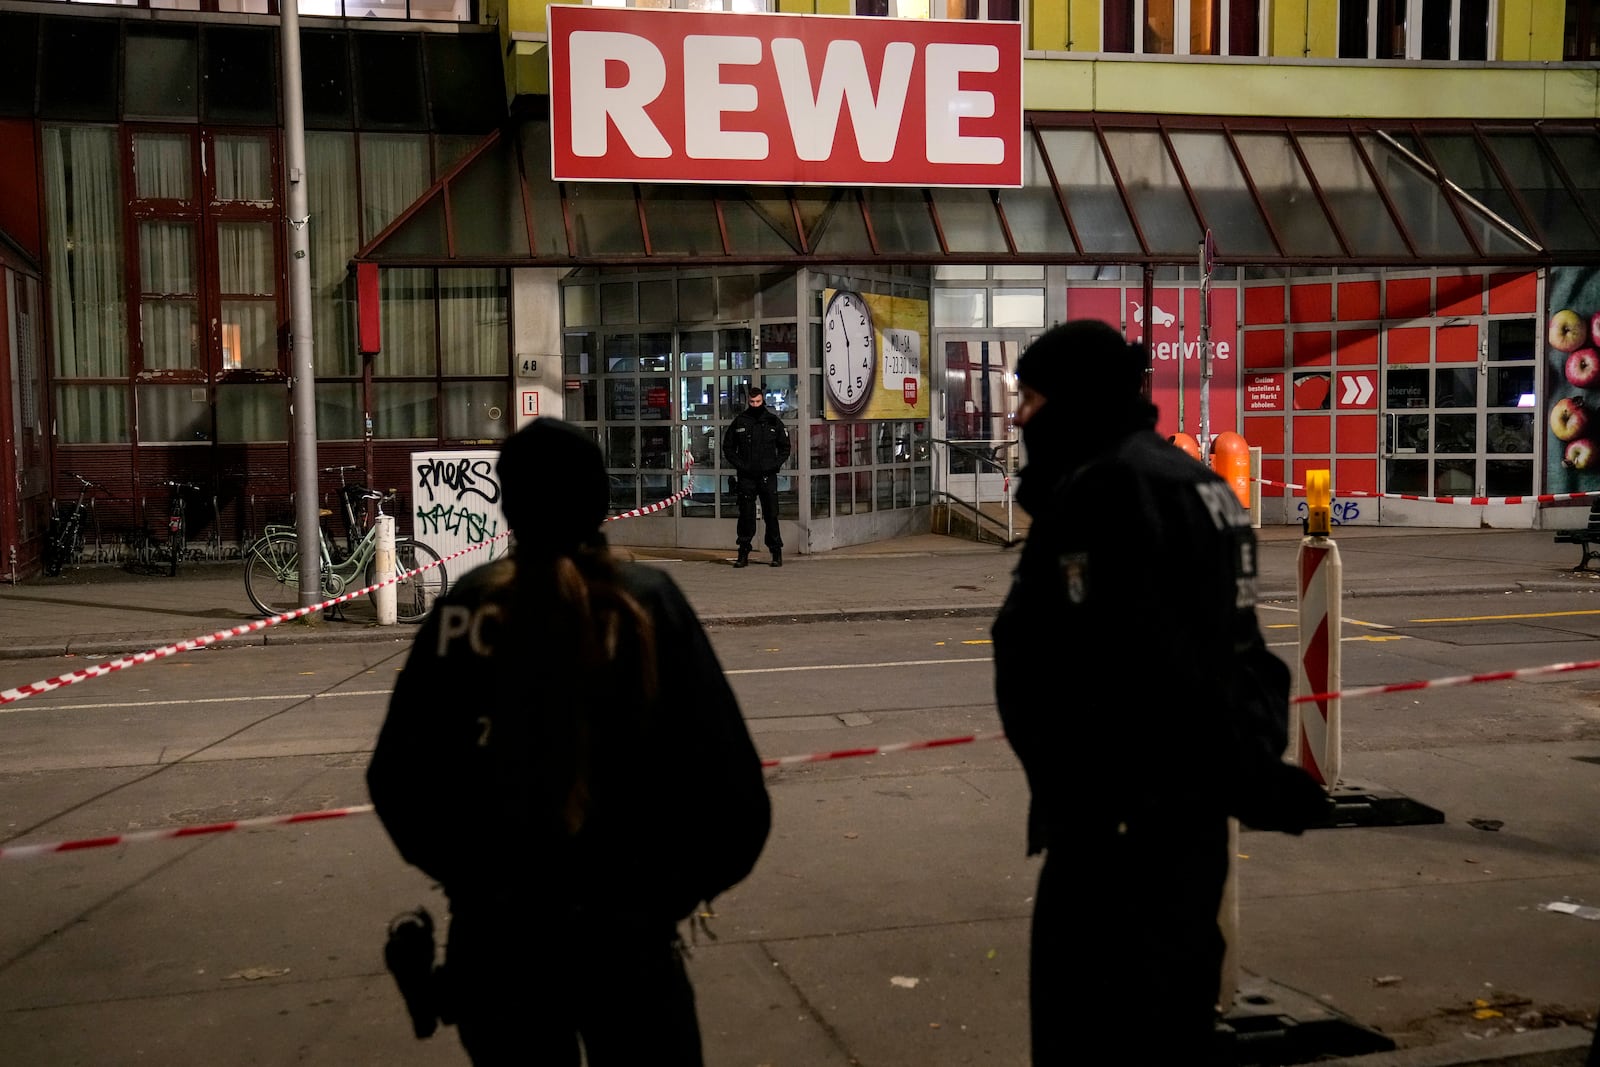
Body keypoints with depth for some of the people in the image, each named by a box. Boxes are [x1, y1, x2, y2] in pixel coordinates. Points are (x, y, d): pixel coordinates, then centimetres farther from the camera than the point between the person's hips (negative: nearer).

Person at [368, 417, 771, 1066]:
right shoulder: (648, 602, -11)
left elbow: (401, 777, -2)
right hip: (625, 933, -2)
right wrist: (680, 883, 3)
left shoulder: (464, 611, -7)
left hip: (496, 933, 2)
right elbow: (723, 776, -14)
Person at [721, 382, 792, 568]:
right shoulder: (739, 422, 6)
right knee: (746, 516, 3)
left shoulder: (773, 421, 6)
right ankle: (743, 554, 8)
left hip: (768, 476, 0)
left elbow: (785, 447, 13)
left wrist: (775, 465, -1)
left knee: (771, 515, 0)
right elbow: (728, 447, 12)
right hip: (746, 476, 0)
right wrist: (740, 465, 0)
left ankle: (776, 553, 7)